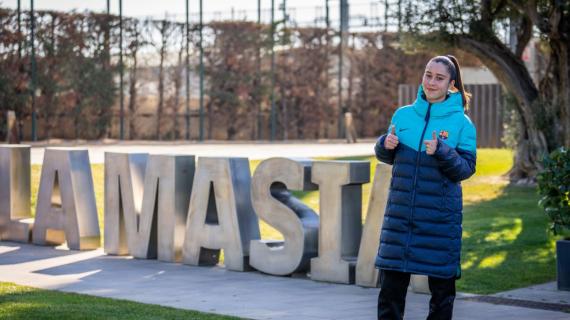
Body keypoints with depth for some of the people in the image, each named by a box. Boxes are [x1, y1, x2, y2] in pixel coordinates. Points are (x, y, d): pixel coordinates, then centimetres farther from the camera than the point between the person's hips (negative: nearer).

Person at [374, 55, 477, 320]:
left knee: (442, 286, 6)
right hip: (400, 214, 3)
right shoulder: (403, 115, 6)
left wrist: (441, 152, -23)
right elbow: (387, 157, 15)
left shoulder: (462, 123, -4)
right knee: (391, 283, 6)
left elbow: (467, 168, -8)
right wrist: (386, 145, -7)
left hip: (440, 218, -3)